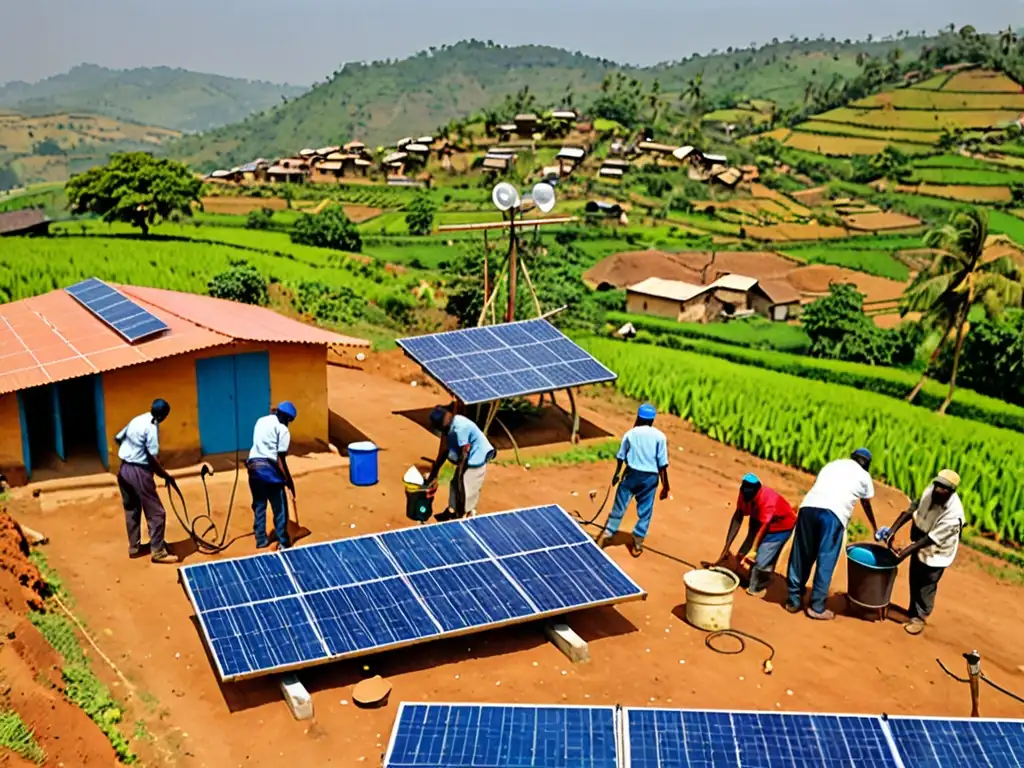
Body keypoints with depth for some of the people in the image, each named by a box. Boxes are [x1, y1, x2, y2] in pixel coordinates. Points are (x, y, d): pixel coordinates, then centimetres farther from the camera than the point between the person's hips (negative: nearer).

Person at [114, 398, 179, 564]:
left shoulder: (137, 420, 9)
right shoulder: (152, 426, -16)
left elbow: (118, 438, 22)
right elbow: (152, 458, -20)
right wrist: (166, 476, -10)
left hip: (124, 469, 9)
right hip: (139, 472, -9)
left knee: (131, 510, 20)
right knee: (156, 513, -1)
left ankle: (134, 547, 29)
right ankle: (157, 552, 2)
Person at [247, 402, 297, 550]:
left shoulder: (261, 421, 14)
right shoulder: (282, 429, -7)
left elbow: (260, 445, 15)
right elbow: (280, 458, -10)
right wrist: (288, 480, -4)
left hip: (253, 466, 7)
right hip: (269, 468, -7)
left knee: (259, 506, 17)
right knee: (280, 509, 5)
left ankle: (261, 540, 22)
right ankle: (283, 542, 8)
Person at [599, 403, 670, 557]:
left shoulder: (630, 434, 0)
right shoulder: (659, 436, -5)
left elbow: (620, 457, 7)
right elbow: (662, 465, -8)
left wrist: (617, 474, 24)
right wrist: (665, 486, -1)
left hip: (631, 474, 1)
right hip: (650, 477, -1)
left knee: (619, 506, 13)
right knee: (644, 512, 10)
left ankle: (607, 534, 20)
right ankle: (637, 543, 13)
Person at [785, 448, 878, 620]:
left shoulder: (831, 465, 33)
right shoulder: (863, 476, 25)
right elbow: (867, 506, 38)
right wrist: (875, 528, 56)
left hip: (809, 506, 3)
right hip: (834, 513, -3)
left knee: (801, 555, 13)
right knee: (826, 560, 6)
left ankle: (794, 600, 21)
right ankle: (817, 607, 10)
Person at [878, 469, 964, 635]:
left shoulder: (953, 514, -35)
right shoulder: (930, 490, -19)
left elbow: (931, 539, -31)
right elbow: (912, 509, -9)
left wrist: (906, 552, -29)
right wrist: (892, 530, -16)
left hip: (936, 554, -6)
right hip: (919, 546, 6)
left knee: (926, 587, 9)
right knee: (914, 582, 20)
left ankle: (919, 619, 30)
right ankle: (913, 612, 41)